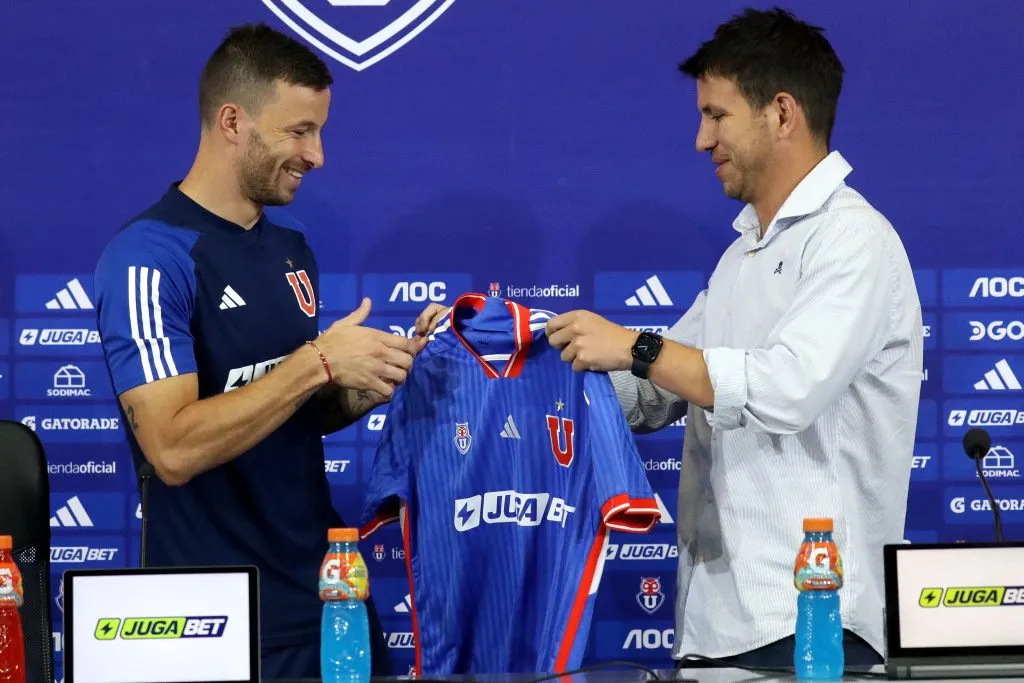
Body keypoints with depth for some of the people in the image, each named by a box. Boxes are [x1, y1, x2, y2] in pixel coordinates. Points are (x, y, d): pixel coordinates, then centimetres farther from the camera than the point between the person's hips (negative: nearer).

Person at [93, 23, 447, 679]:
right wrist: (319, 361, -21)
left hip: (330, 596, 8)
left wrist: (378, 372, -3)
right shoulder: (149, 257, -15)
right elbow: (174, 448, -23)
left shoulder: (292, 249, 10)